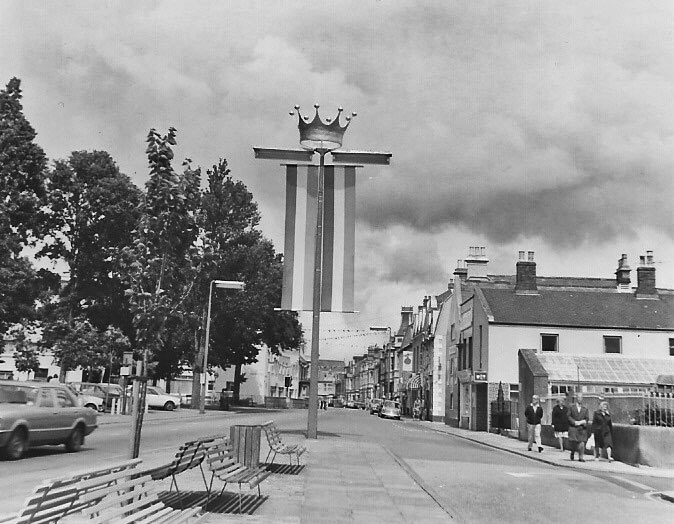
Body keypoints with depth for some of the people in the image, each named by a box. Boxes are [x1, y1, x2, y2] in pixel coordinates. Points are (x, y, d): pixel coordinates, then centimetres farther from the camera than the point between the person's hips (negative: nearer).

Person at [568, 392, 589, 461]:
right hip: (573, 427, -1)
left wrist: (582, 422, -9)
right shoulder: (572, 407, 4)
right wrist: (574, 422, -12)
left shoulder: (585, 409, 8)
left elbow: (587, 418, 8)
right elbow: (569, 416, 1)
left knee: (582, 443, -8)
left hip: (582, 428, 1)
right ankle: (572, 452, 25)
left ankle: (581, 457, 1)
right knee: (573, 442, -6)